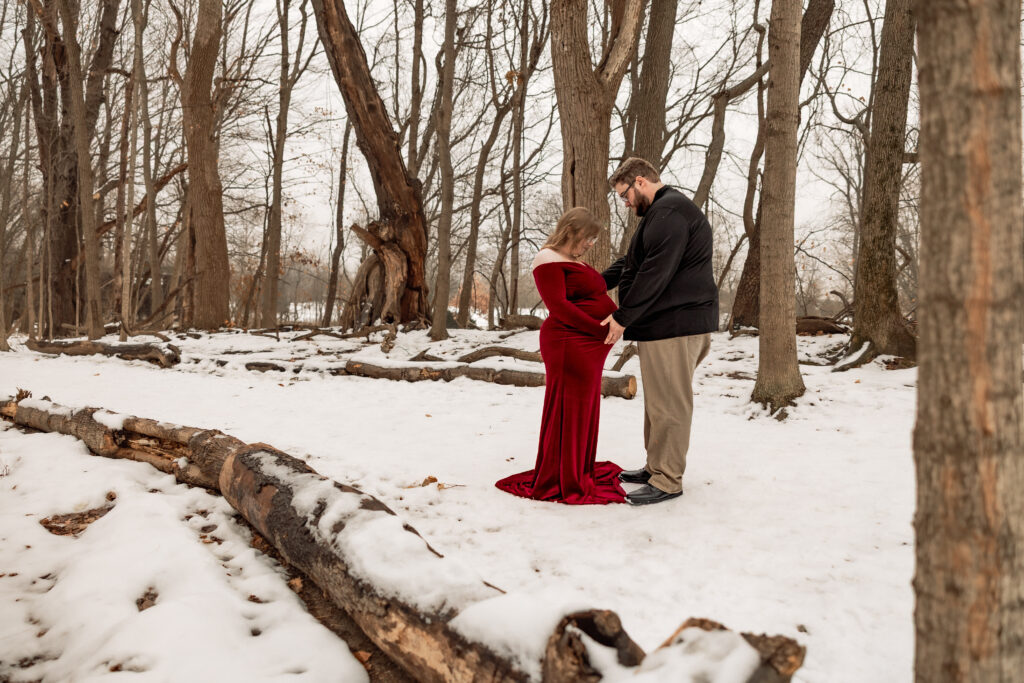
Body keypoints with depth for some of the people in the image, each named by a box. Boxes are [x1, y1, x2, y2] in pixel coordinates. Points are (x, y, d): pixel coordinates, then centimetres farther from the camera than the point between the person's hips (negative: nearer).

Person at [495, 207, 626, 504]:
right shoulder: (549, 259, -10)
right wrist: (600, 330, -20)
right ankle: (563, 483, 3)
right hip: (570, 345, -10)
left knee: (584, 409, 17)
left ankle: (581, 469, 30)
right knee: (568, 411, -4)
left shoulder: (574, 262, 21)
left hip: (589, 346, 10)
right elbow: (559, 307, -19)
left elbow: (592, 297, 22)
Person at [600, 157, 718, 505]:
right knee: (658, 400, 16)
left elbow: (655, 272, -22)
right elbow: (631, 261, 29)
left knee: (668, 404, -5)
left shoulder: (670, 211, -14)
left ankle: (667, 481, 1)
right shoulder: (661, 211, 23)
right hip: (664, 322, 11)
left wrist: (623, 316, -19)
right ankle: (655, 468, 25)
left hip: (675, 323, -11)